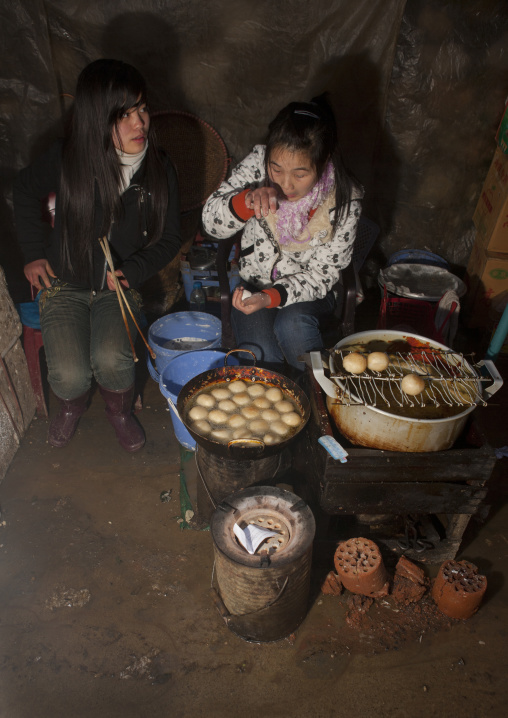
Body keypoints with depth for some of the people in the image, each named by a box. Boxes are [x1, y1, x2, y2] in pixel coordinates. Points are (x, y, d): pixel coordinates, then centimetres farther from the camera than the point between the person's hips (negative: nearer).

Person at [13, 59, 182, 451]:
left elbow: (169, 238, 1)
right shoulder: (66, 159, -13)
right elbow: (26, 190, 9)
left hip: (120, 287, 0)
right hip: (64, 283, 0)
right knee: (69, 374, -18)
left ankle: (120, 410, 10)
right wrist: (35, 252, 5)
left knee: (111, 359, -26)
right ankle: (73, 404, 23)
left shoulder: (159, 169, -9)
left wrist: (132, 271, -14)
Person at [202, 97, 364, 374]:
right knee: (260, 356, -24)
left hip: (307, 290, -1)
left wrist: (271, 297, -33)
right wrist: (246, 201, -35)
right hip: (254, 284, 1)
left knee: (292, 325, -33)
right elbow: (211, 222, -12)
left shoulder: (345, 199, -20)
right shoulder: (258, 162, -16)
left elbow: (322, 275, -15)